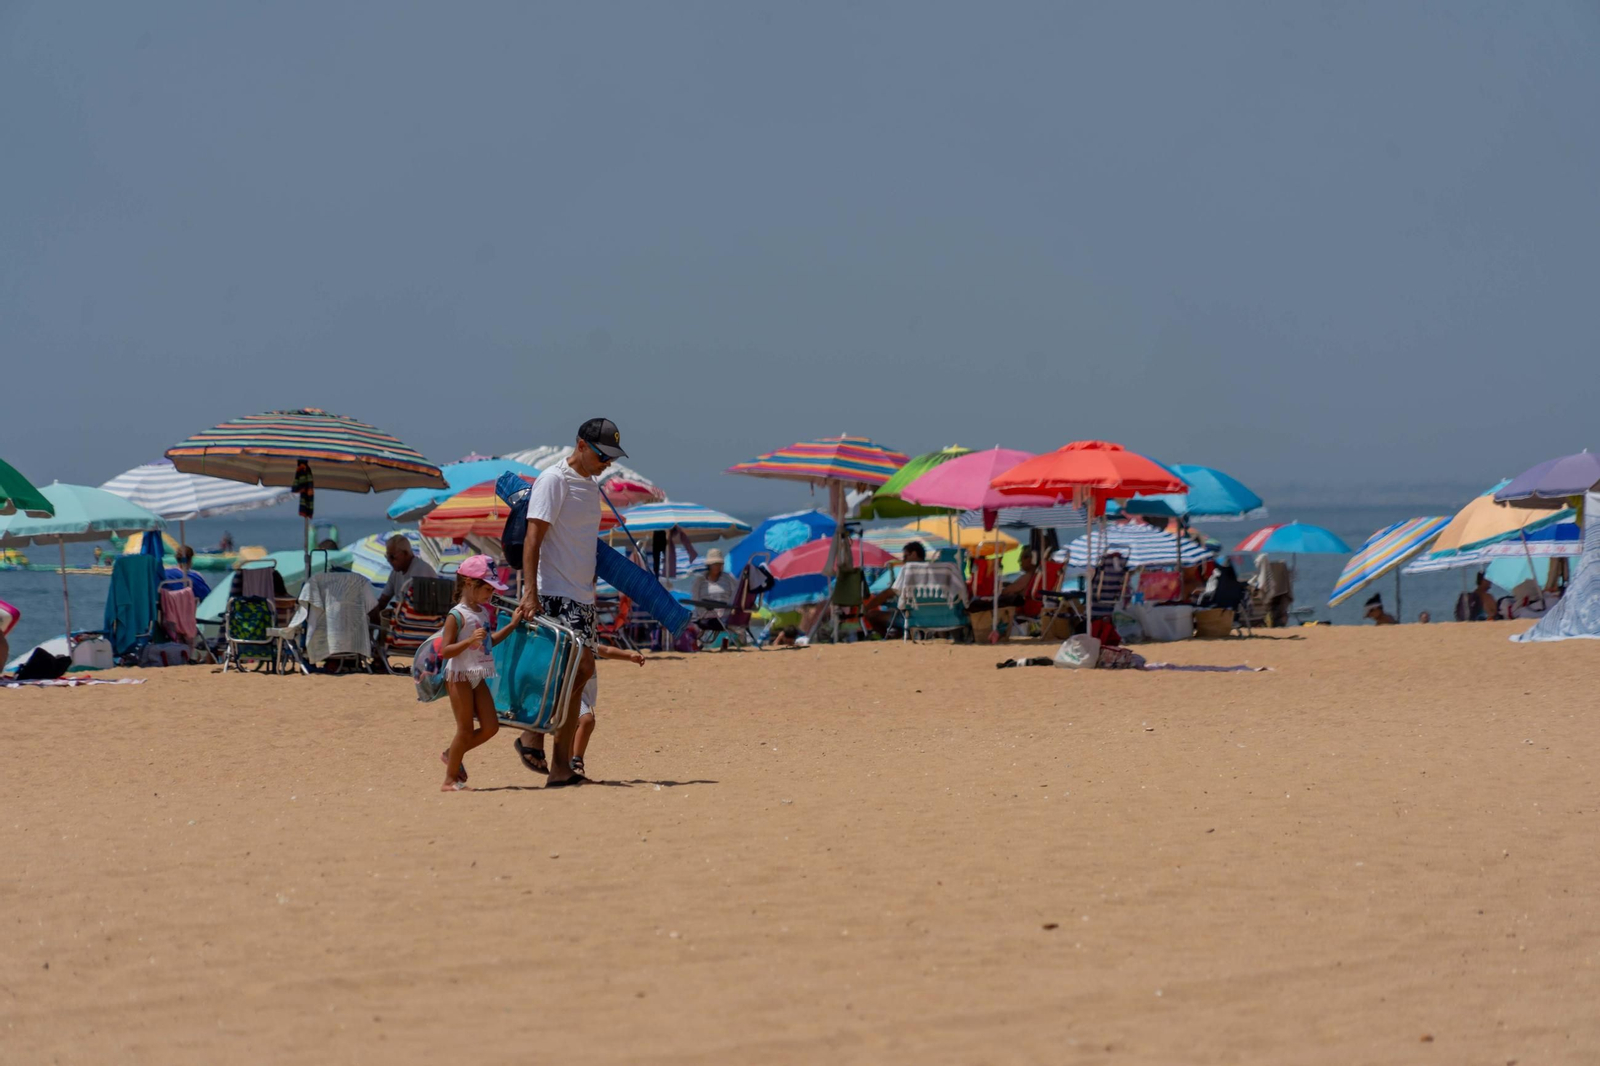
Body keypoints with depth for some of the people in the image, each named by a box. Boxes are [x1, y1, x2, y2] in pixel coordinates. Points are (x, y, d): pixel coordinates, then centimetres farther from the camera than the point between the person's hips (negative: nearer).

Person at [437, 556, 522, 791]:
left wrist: (512, 625, 20)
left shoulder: (483, 612, 10)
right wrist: (469, 641, -31)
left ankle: (451, 755, 23)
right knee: (466, 730, -4)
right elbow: (444, 651, -19)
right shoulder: (457, 616, -15)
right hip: (459, 675, -8)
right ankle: (450, 780, 8)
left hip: (478, 677, 8)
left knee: (490, 727, 4)